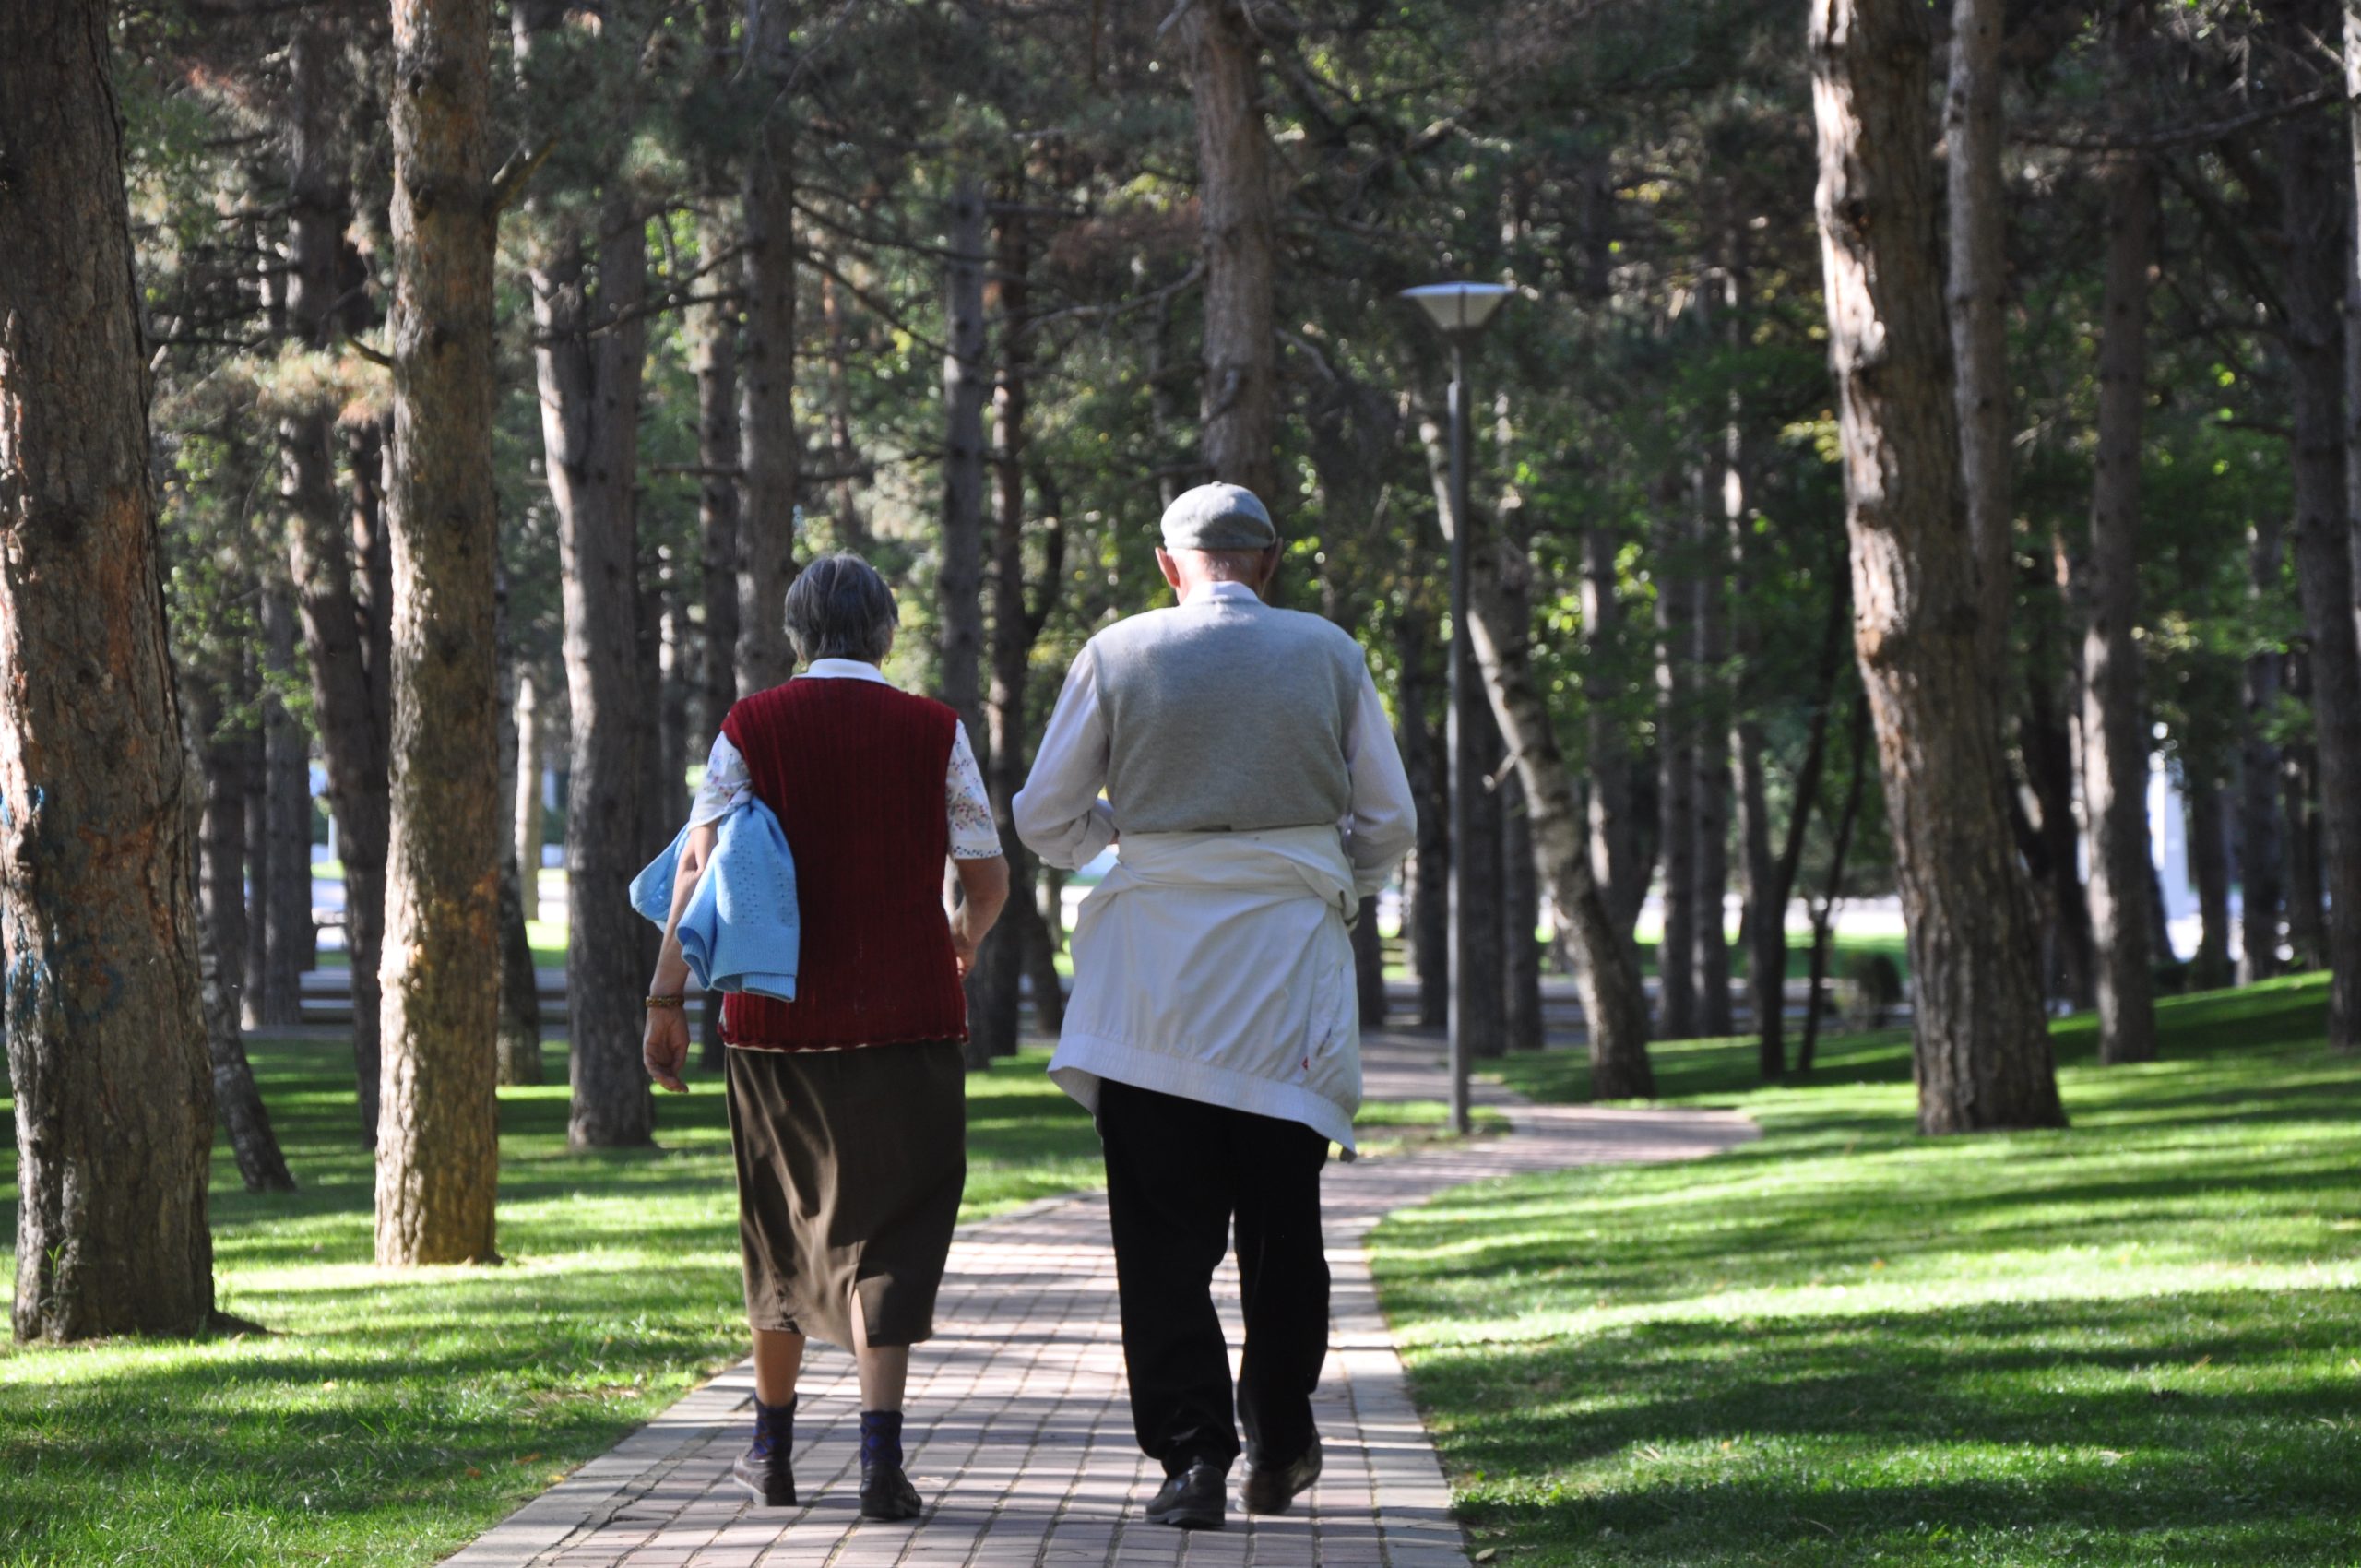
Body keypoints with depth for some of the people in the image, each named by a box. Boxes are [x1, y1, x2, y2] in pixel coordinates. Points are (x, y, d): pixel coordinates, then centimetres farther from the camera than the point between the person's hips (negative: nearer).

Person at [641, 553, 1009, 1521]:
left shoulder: (751, 728, 1)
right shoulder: (934, 732, 0)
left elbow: (699, 865, -7)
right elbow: (988, 880, 3)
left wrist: (666, 999, -5)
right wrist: (964, 942, 24)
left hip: (776, 1013, 1)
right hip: (907, 1014, -1)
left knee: (783, 1225, 17)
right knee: (887, 1232, 2)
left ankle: (773, 1449, 27)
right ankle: (880, 1455, -12)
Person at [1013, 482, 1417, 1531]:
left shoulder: (1118, 655, 0)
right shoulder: (1329, 656, 3)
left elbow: (1044, 822, 3)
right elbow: (1389, 825, 7)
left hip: (1152, 980, -1)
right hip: (1291, 972, 1)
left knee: (1163, 1232, 2)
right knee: (1281, 1225, 12)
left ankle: (1192, 1455, -5)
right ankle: (1277, 1452, 19)